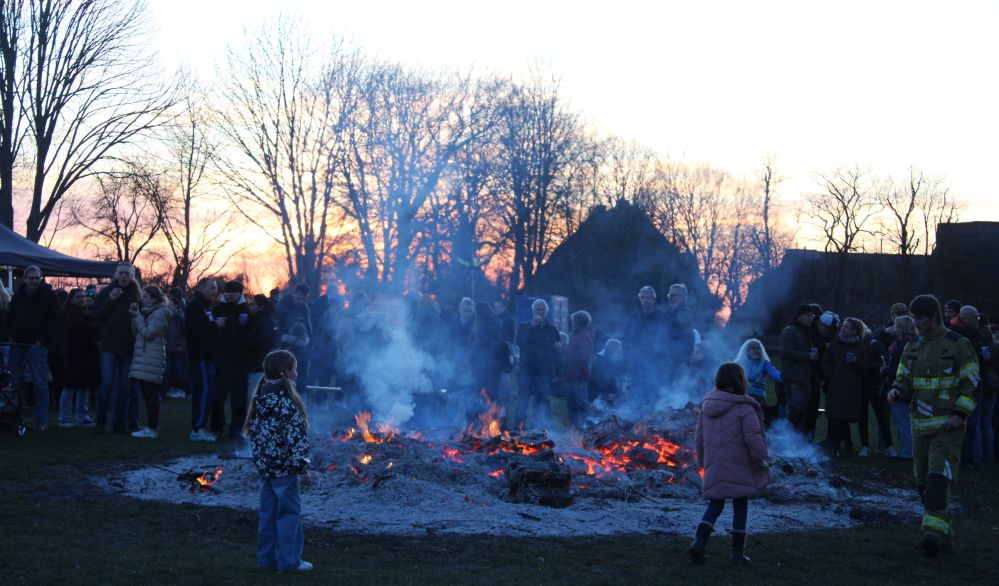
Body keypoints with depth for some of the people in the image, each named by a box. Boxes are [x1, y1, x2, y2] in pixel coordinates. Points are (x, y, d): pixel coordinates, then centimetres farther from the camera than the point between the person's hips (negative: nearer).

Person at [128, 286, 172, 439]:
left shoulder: (159, 314, -9)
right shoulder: (147, 312, 20)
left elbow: (147, 333, -15)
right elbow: (135, 331, 15)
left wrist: (138, 316, -9)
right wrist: (135, 314, 3)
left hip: (151, 359, -9)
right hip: (144, 357, 9)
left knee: (151, 394, -9)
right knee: (147, 394, 11)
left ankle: (152, 429, -9)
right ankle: (150, 426, 16)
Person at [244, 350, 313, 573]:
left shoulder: (259, 399, 6)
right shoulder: (286, 402, -18)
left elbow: (253, 432, 13)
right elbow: (296, 437, -20)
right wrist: (303, 467, -14)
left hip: (265, 466, 8)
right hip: (285, 467, -8)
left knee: (268, 512, 15)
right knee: (289, 513, 1)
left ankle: (266, 557, 21)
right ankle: (288, 560, 5)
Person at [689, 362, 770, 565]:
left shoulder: (706, 405, 5)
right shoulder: (744, 408, -15)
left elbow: (699, 436, 11)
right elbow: (753, 438, -17)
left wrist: (703, 460, 22)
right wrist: (762, 459, -3)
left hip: (714, 467, 5)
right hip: (739, 468, -5)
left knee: (714, 505, 14)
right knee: (740, 507, 9)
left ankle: (699, 541, -7)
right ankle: (738, 552, 14)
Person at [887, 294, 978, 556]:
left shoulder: (958, 345, -4)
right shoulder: (912, 348, 13)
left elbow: (971, 383, -5)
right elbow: (903, 380, 15)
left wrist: (960, 414, -16)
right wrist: (896, 391, -8)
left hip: (947, 426, -6)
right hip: (920, 425, 7)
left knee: (938, 478, -20)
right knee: (923, 482, 10)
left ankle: (934, 530, -28)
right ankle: (944, 533, 21)